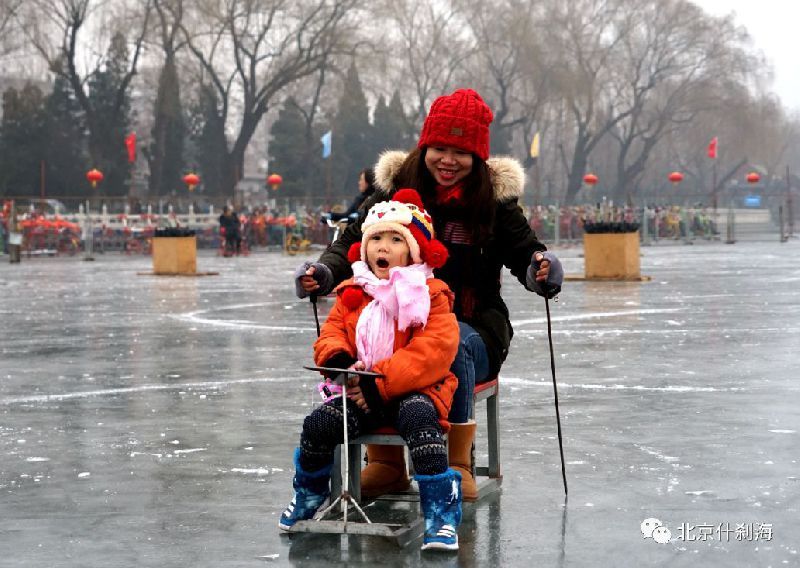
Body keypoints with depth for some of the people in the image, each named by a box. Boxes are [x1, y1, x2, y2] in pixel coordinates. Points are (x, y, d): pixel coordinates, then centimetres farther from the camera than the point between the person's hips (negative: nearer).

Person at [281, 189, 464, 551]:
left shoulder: (430, 296, -4)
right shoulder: (353, 294, 13)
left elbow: (431, 351, -16)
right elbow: (331, 334, 11)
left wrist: (379, 383, -24)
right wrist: (339, 360, -16)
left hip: (412, 389, -4)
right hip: (359, 390, 4)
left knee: (418, 419, -36)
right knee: (319, 424, -16)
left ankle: (441, 513, -30)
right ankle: (309, 494, 16)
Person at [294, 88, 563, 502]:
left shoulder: (495, 199, 3)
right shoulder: (396, 188, 5)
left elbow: (524, 252, 4)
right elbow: (354, 243, 5)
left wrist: (541, 271, -21)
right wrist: (323, 273, -16)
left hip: (473, 326, -2)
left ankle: (457, 464, -23)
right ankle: (385, 464, -13)